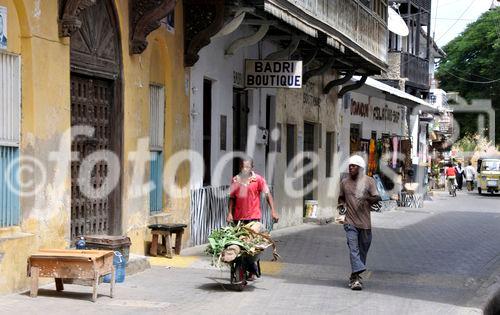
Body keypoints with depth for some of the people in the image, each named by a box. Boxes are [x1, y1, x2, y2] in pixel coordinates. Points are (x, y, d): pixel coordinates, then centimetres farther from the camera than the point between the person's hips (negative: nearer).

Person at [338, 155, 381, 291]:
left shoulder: (369, 181, 1)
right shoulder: (345, 182, 8)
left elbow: (377, 198, -7)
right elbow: (341, 198, 24)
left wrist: (367, 198, -25)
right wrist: (342, 204, 6)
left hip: (365, 222, 0)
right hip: (350, 222, 0)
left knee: (363, 249, 9)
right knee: (353, 248, -12)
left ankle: (354, 276, 25)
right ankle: (356, 278, -18)